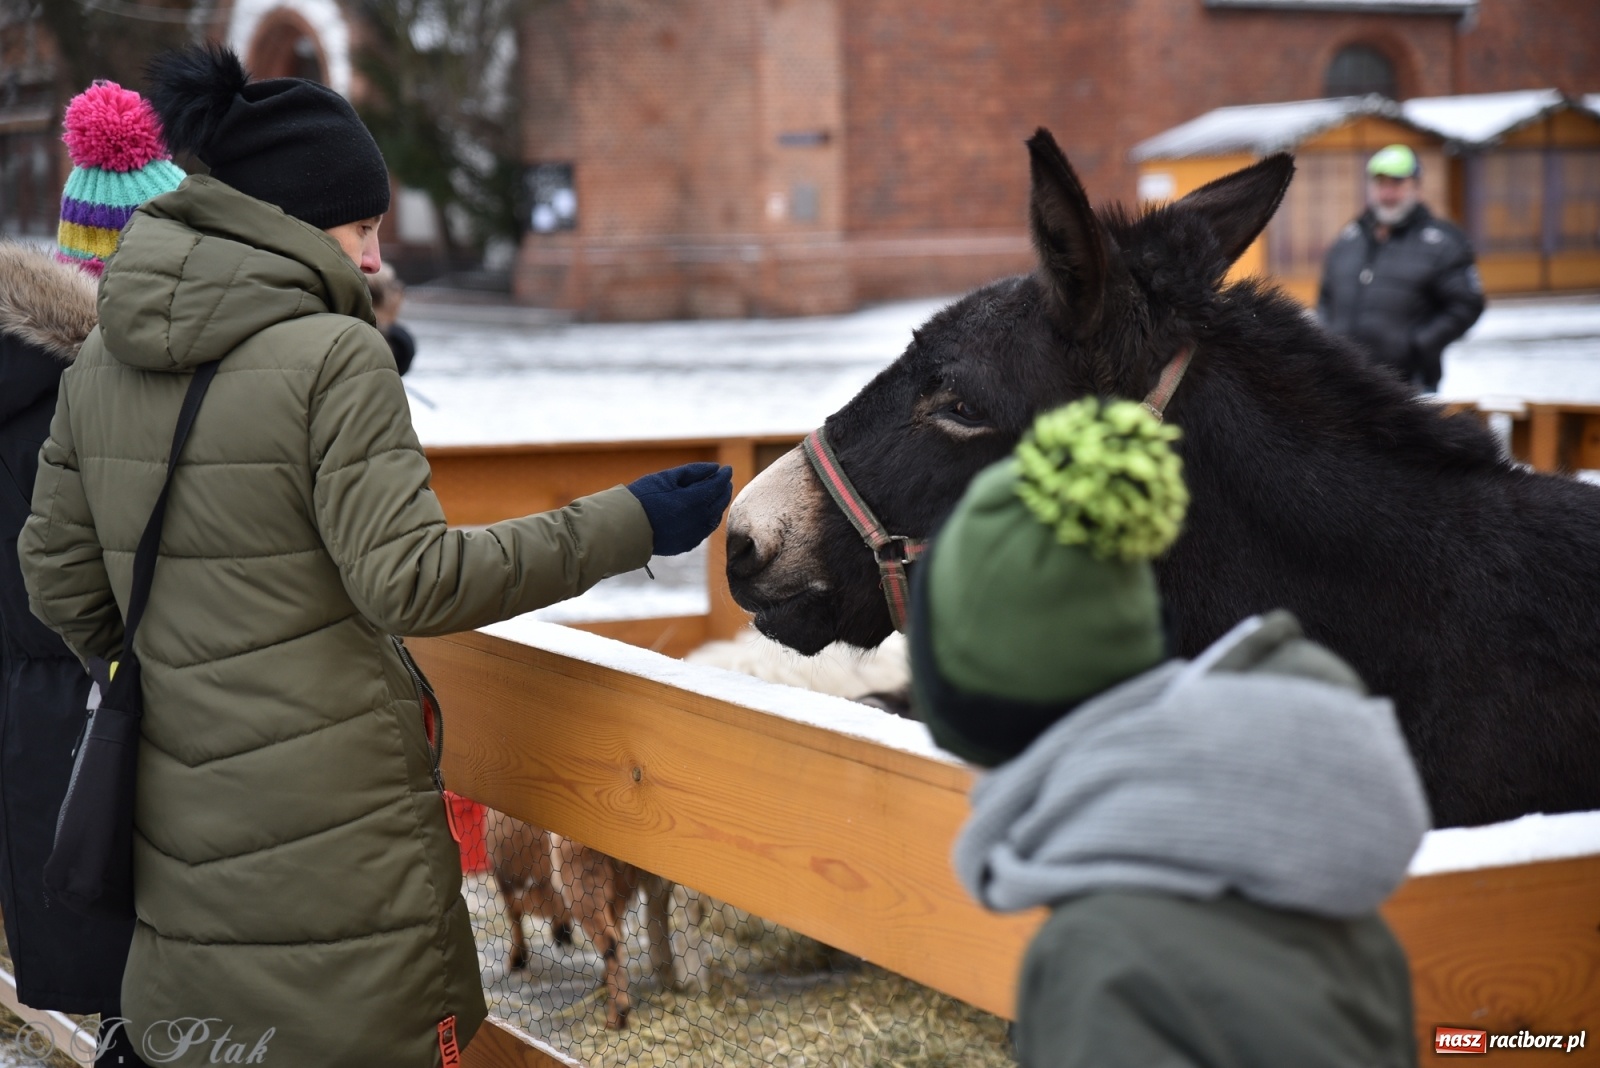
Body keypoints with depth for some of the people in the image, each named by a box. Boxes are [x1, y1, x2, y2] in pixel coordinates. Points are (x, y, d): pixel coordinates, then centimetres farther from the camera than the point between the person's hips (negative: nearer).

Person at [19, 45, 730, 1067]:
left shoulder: (100, 361, 6)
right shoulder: (335, 356, -15)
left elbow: (61, 582, 11)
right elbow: (410, 580, -19)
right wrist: (627, 525, -14)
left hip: (177, 820, 7)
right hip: (332, 820, -7)